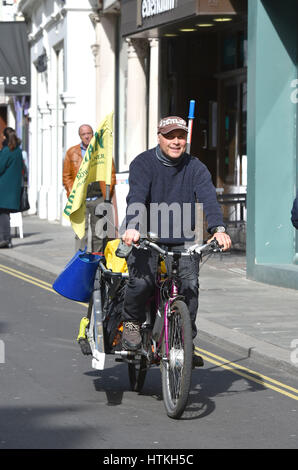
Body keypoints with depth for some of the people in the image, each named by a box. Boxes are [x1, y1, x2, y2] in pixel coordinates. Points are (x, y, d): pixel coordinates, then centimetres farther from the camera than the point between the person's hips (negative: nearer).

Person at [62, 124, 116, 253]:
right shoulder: (72, 153, 8)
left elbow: (111, 175, 10)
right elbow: (67, 176, 10)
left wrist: (107, 195, 0)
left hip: (99, 199, 1)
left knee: (98, 233, 6)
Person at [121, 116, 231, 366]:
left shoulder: (195, 168, 3)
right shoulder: (143, 163, -3)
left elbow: (208, 198, -12)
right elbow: (136, 197, -19)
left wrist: (218, 229, -31)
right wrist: (132, 227, -38)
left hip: (182, 242, 2)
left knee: (190, 285, -18)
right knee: (141, 281, -25)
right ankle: (132, 322, 4)